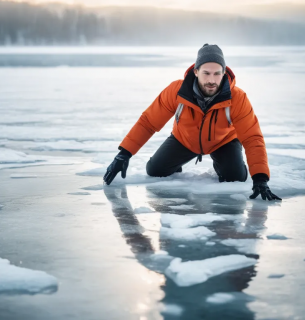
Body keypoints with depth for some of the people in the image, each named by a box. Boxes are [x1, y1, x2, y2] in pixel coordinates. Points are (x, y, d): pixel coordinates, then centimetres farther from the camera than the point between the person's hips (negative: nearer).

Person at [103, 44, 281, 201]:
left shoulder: (237, 98, -36)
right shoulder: (176, 91, -34)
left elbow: (252, 138, -35)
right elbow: (148, 122, -26)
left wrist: (260, 179, -47)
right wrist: (124, 155, -33)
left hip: (223, 141, -1)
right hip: (184, 140, 1)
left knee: (236, 177, -21)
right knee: (155, 171, -9)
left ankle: (220, 166, 16)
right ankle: (176, 165, 27)